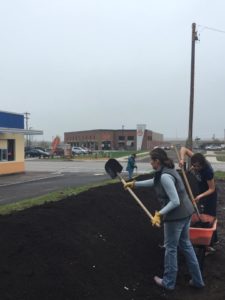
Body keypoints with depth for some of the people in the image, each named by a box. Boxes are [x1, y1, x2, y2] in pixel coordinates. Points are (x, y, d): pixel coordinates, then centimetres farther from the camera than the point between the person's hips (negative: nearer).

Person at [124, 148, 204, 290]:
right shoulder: (168, 170, 7)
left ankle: (169, 282, 28)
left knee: (171, 248, 9)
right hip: (186, 212, 9)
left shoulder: (165, 176, -24)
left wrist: (159, 214, -21)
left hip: (176, 215, -9)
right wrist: (134, 184, 26)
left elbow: (175, 202, -27)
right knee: (186, 244, 21)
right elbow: (153, 182, 22)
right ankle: (197, 280, 33)